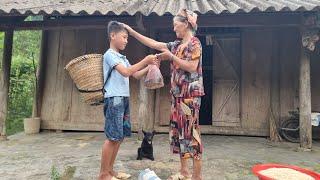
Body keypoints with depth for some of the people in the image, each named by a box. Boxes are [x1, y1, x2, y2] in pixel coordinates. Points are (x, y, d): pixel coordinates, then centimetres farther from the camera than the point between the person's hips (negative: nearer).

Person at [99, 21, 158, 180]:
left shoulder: (122, 57, 20)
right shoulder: (110, 55, -7)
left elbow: (135, 75, 19)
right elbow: (126, 72, -19)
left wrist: (150, 66, 6)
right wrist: (145, 60, -17)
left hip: (124, 99, 9)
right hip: (114, 99, -9)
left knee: (120, 137, 10)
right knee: (112, 137, -6)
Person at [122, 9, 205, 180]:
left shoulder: (194, 43, -6)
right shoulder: (177, 45, 16)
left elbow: (192, 67, -17)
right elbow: (153, 44, 16)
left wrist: (171, 56, -11)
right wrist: (131, 31, 15)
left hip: (190, 94, -8)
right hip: (177, 94, 8)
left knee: (191, 131, -5)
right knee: (179, 131, 10)